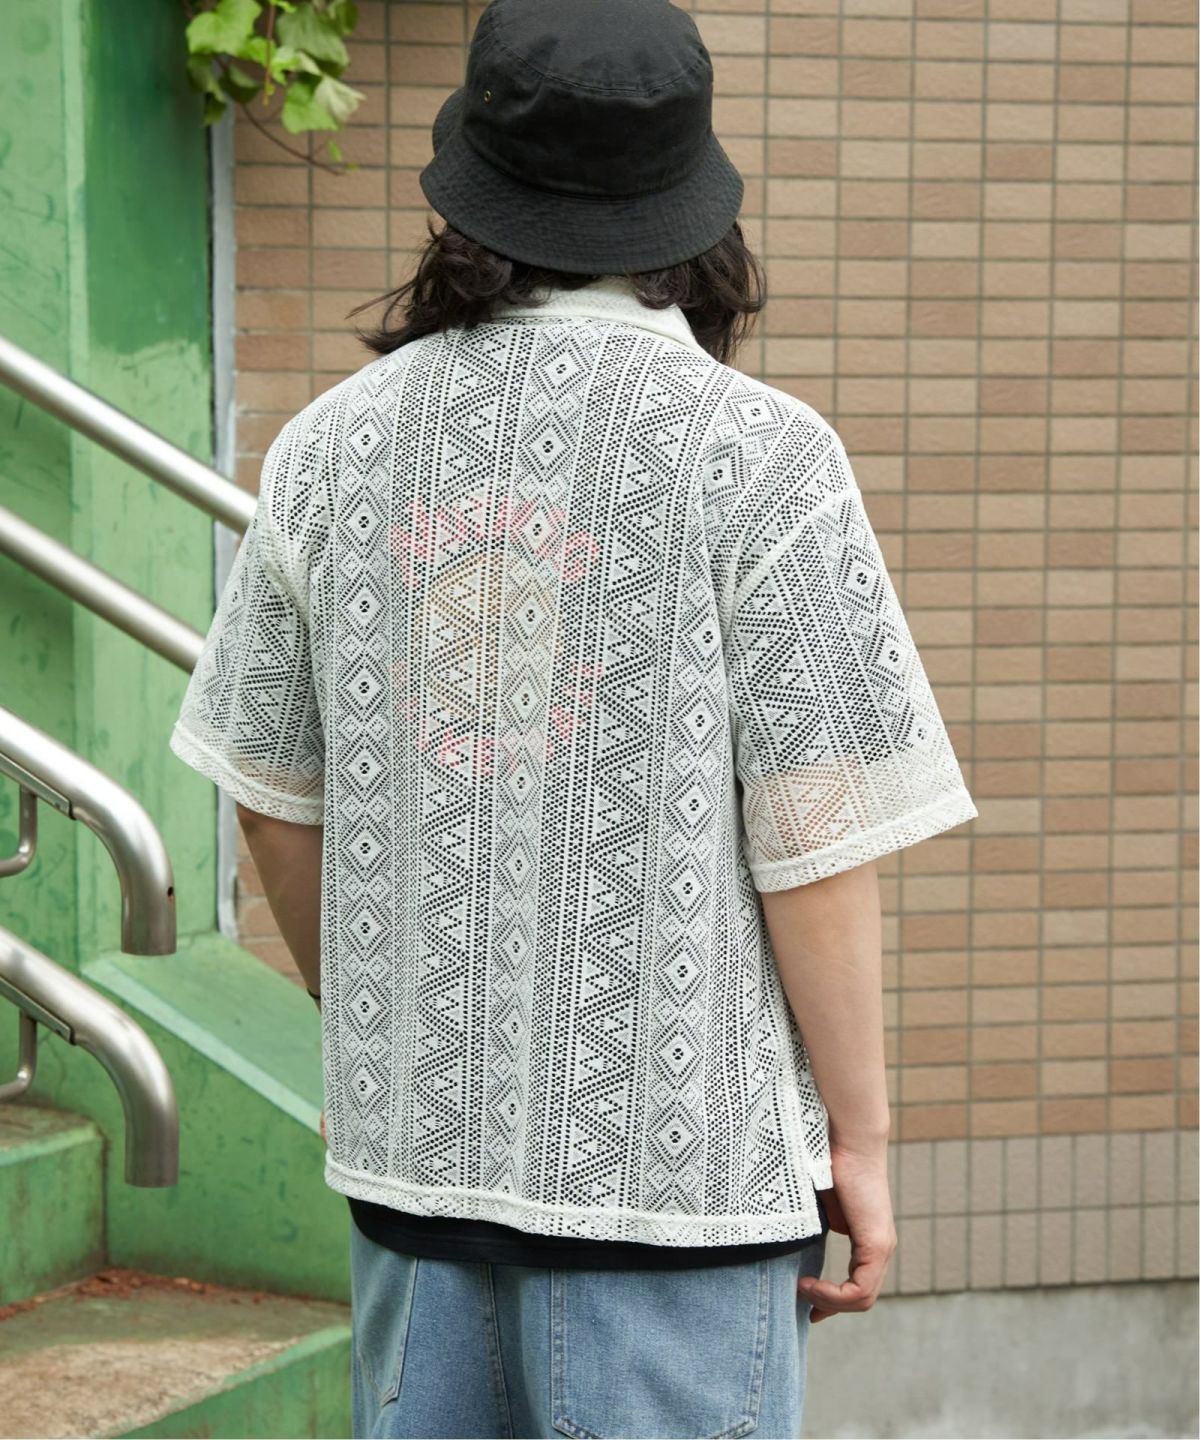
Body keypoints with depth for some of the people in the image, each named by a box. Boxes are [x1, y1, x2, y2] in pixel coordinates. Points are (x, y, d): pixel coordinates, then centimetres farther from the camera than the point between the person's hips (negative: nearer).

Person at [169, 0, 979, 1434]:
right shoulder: (757, 453, -11)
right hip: (675, 1152, -5)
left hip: (408, 1131, 5)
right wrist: (858, 1135, -3)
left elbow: (276, 804, 11)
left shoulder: (332, 442, 4)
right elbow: (814, 834, -12)